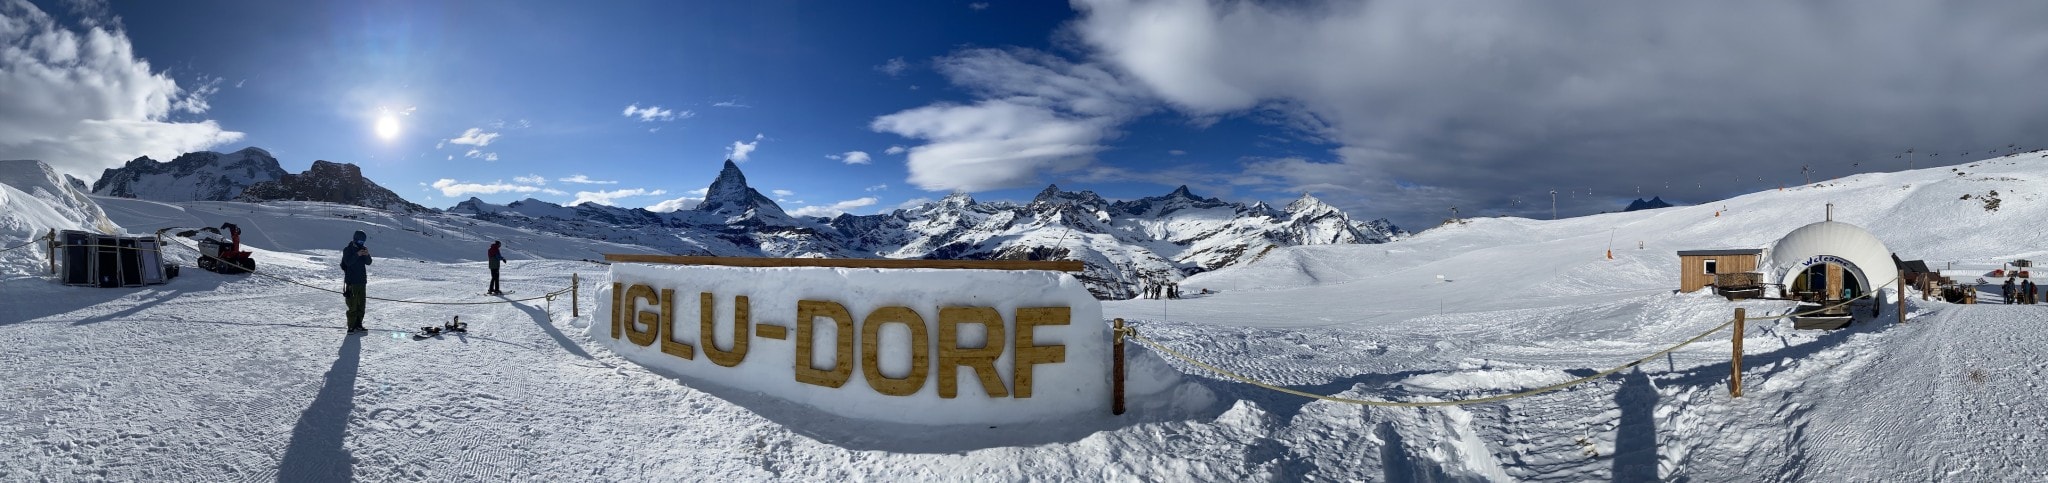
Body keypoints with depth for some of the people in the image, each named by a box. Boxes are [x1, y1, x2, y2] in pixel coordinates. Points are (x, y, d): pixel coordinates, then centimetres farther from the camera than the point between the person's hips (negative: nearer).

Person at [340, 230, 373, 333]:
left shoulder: (363, 249, 11)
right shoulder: (347, 250, -4)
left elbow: (368, 263, 4)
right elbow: (348, 262, -17)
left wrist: (367, 255, -14)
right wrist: (357, 255, -26)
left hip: (362, 281, 6)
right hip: (352, 282, -6)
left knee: (361, 304, 9)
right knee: (353, 305, -8)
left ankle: (358, 324, 17)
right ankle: (351, 326, -5)